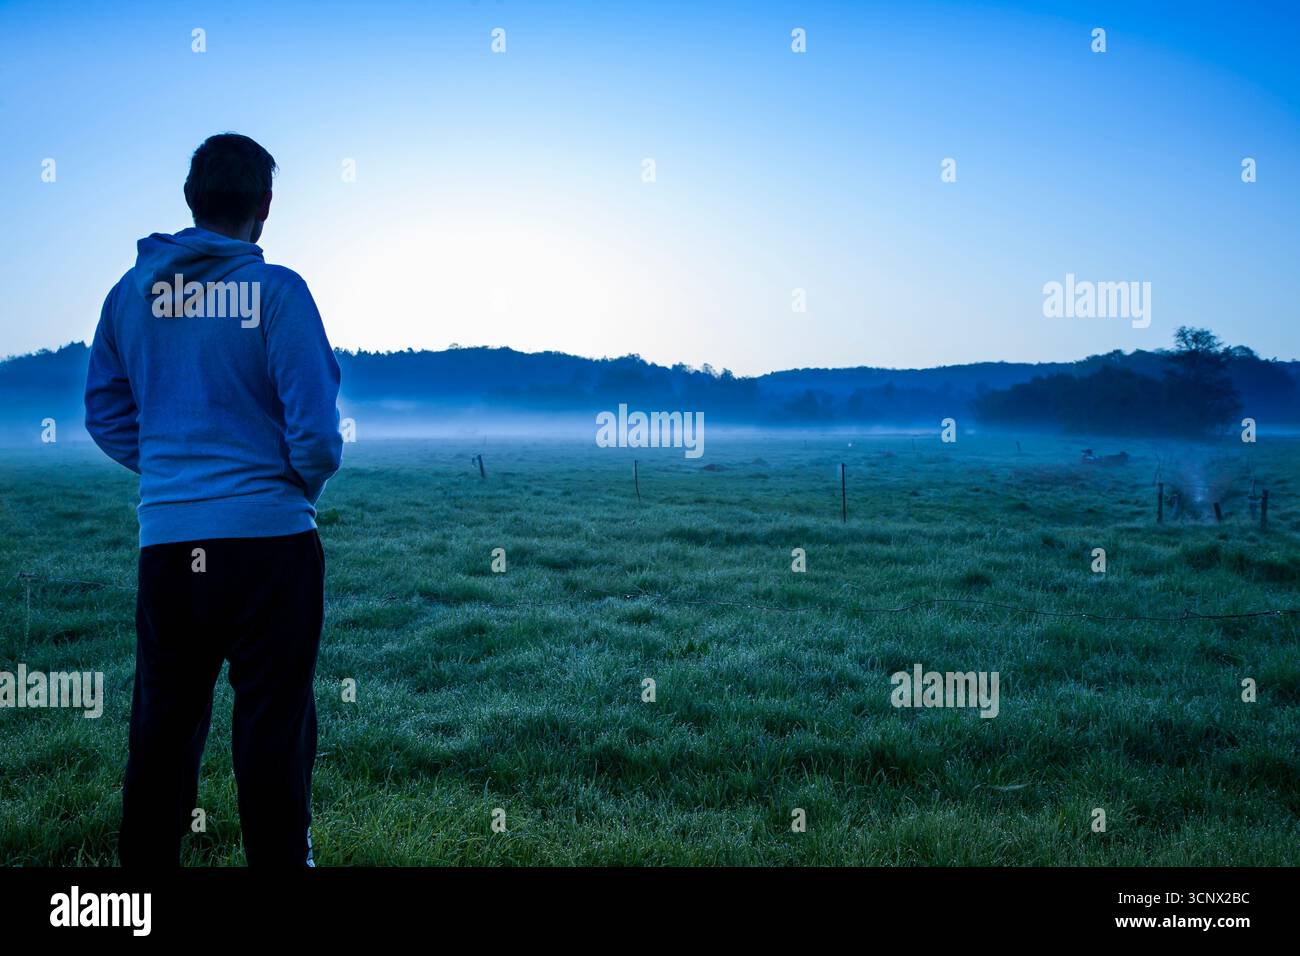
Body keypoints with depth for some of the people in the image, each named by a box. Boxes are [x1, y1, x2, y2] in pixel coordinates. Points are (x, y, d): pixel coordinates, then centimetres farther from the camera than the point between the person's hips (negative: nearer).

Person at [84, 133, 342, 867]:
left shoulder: (134, 291, 5)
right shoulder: (276, 290, -9)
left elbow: (105, 411, 11)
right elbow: (314, 425, -11)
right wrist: (307, 482, 8)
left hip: (167, 540, 4)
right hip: (269, 537, -4)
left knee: (163, 724, 13)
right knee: (272, 724, 4)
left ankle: (148, 859, 22)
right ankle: (278, 856, 11)